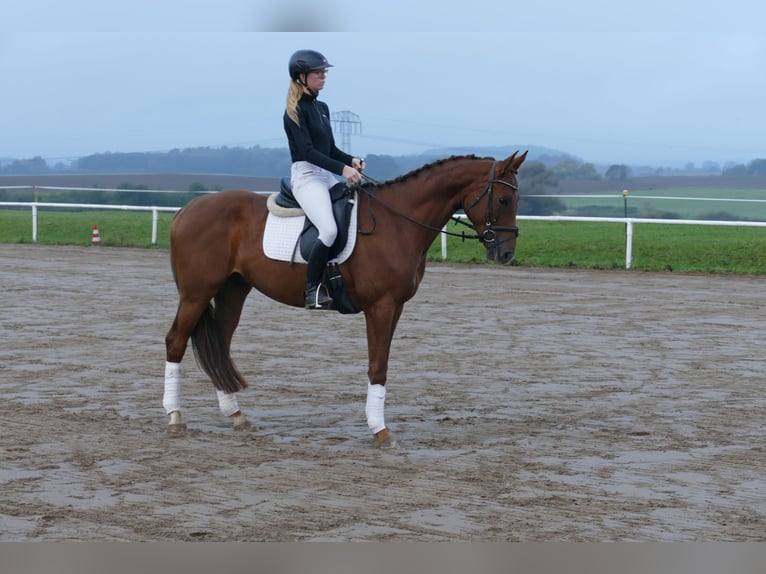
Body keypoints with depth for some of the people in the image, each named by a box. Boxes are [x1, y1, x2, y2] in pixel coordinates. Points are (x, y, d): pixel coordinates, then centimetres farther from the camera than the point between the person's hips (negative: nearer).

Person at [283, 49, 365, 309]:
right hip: (306, 175, -9)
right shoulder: (295, 111, -8)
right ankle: (313, 291, -16)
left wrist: (352, 161, -1)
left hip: (328, 175, 9)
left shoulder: (322, 108, 16)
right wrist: (342, 169, -25)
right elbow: (307, 151, -18)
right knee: (329, 231, -27)